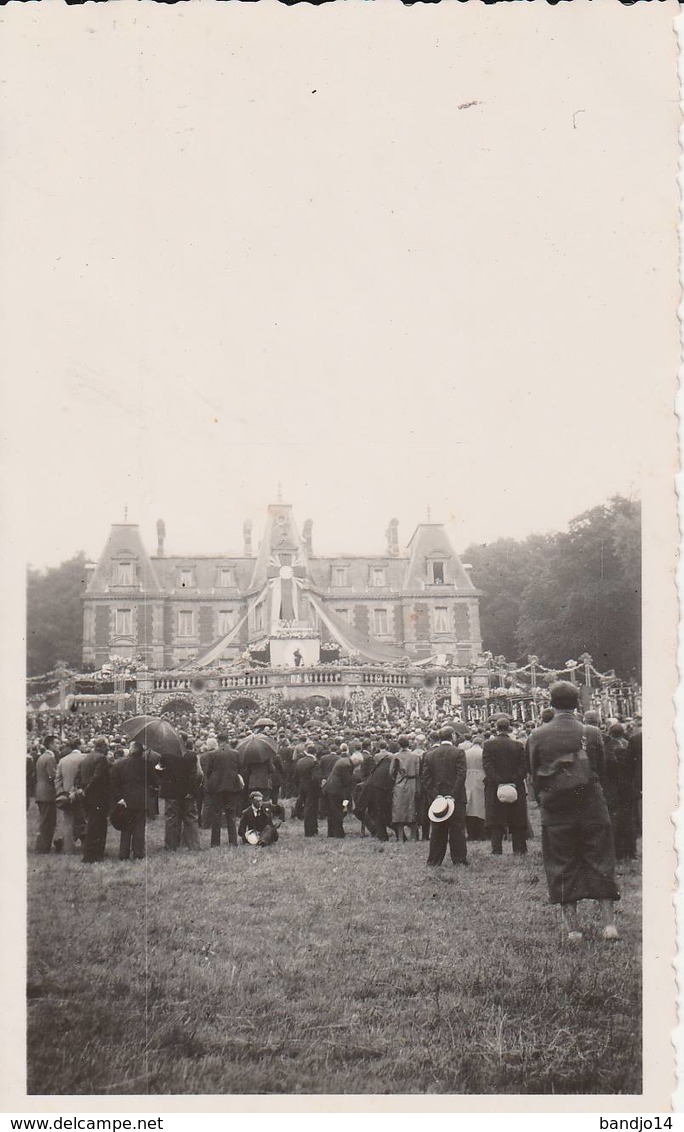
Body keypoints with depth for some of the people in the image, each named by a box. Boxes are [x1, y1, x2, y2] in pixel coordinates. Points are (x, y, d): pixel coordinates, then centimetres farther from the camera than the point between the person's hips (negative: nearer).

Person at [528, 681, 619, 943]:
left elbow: (535, 776, 2)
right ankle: (609, 922, 7)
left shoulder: (538, 736, -7)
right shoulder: (592, 734, -6)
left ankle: (572, 928, 8)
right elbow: (600, 772, 5)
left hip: (555, 812, 0)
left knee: (562, 868, 8)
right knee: (600, 864, 10)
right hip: (592, 809, 0)